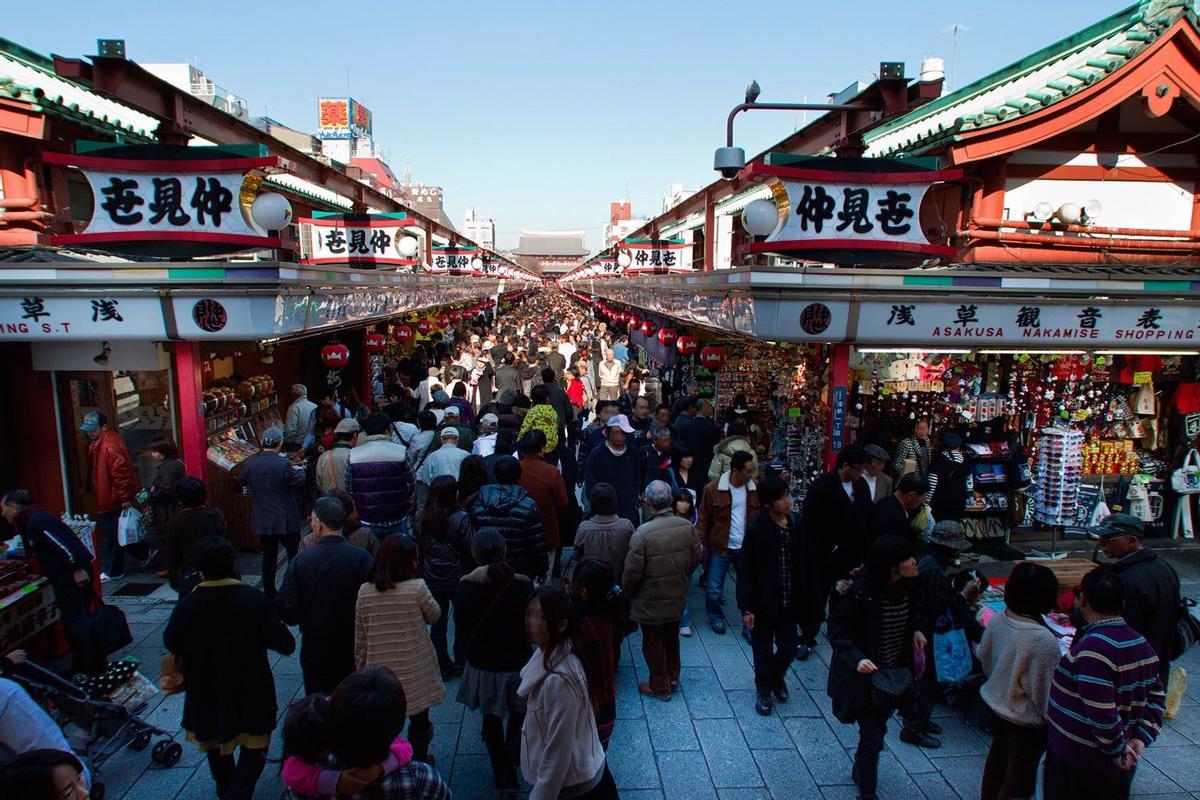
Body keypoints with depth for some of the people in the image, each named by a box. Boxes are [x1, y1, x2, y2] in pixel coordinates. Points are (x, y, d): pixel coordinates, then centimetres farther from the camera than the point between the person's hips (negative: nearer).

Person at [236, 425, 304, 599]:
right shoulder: (283, 464, -20)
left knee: (268, 556, 14)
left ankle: (269, 592, 21)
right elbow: (298, 482, -9)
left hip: (262, 520, 4)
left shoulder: (249, 463, -6)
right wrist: (299, 470, 10)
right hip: (285, 519, -4)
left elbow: (241, 482, 11)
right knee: (294, 553, 11)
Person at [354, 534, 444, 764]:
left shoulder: (365, 591, -7)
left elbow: (359, 638, 0)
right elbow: (434, 616, 0)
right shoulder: (417, 588, -18)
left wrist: (361, 668, 13)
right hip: (415, 673, -2)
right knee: (419, 723, 19)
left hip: (379, 671, 2)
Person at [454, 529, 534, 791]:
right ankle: (510, 764, 10)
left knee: (491, 718, 23)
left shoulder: (465, 586, -17)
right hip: (517, 664, -1)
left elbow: (461, 627, -4)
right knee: (519, 714, 24)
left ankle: (500, 772, 36)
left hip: (481, 666, 2)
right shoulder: (522, 585, -20)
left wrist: (463, 656, 13)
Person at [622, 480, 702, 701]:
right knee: (672, 636, 26)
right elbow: (696, 558, 0)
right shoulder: (687, 526, -14)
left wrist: (627, 592, -2)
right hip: (677, 597, 5)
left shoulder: (642, 533, -29)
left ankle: (660, 687, 31)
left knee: (653, 643, 16)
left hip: (650, 602, -5)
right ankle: (673, 676, 43)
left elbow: (632, 572, -22)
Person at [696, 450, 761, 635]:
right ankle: (715, 617, 36)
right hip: (720, 547, -2)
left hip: (747, 548, 2)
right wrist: (700, 542, -8)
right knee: (714, 589, 9)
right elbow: (704, 517, -5)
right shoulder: (714, 488, -12)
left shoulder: (755, 488, -4)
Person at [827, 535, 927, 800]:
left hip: (894, 674, 7)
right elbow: (836, 629, -20)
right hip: (865, 676, -7)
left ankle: (860, 772, 49)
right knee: (872, 738, 0)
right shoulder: (861, 592, -29)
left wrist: (915, 631, -6)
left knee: (877, 728, 24)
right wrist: (856, 659, -34)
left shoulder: (908, 587, -8)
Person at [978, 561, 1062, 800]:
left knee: (997, 759, 27)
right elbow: (1044, 692, -24)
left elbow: (984, 657, 5)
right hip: (1026, 720, -7)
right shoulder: (1044, 641, -32)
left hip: (997, 705, 7)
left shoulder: (998, 620, -11)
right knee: (1021, 774, 14)